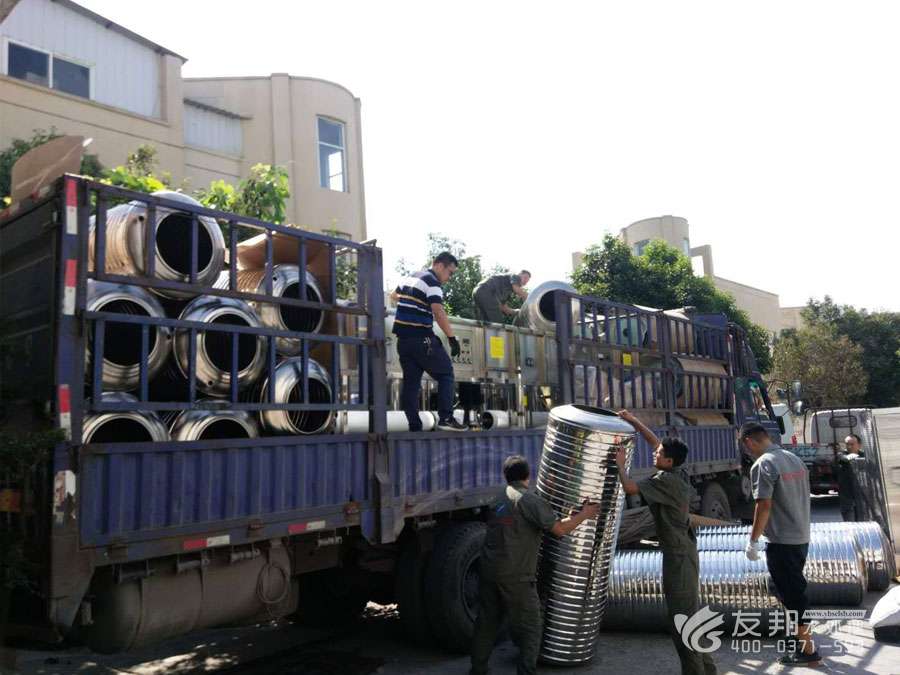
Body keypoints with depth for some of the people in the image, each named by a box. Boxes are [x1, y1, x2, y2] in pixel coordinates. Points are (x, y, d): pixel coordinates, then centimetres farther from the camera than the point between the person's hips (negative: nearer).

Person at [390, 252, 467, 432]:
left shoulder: (410, 277, 17)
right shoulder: (432, 282, -9)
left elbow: (393, 295, 34)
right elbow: (438, 312, -21)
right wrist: (452, 338, -21)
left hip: (403, 338, 8)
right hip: (422, 338, -8)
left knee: (411, 381, 7)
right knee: (446, 375, 2)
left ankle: (414, 425, 5)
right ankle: (445, 418, -6)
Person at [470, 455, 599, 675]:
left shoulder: (497, 500, 12)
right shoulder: (529, 500, -12)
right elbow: (559, 529, -14)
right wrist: (583, 514, 0)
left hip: (489, 570, 7)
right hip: (516, 576, -7)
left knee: (487, 621, 19)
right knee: (528, 629, 5)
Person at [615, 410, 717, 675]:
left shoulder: (665, 480, -20)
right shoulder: (679, 474, 6)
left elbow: (630, 487, -27)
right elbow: (656, 442, 17)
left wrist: (620, 463, -10)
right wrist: (634, 421, 17)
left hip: (678, 555, -10)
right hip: (685, 551, 10)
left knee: (682, 618, -2)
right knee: (692, 613, 19)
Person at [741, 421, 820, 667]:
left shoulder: (763, 465, -17)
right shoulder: (795, 458, 9)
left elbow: (764, 505, -21)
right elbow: (802, 497, 15)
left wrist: (753, 539, -13)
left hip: (781, 541, -8)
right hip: (801, 537, 8)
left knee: (792, 596, 2)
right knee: (795, 592, 20)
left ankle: (808, 651, 10)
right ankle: (803, 639, 31)